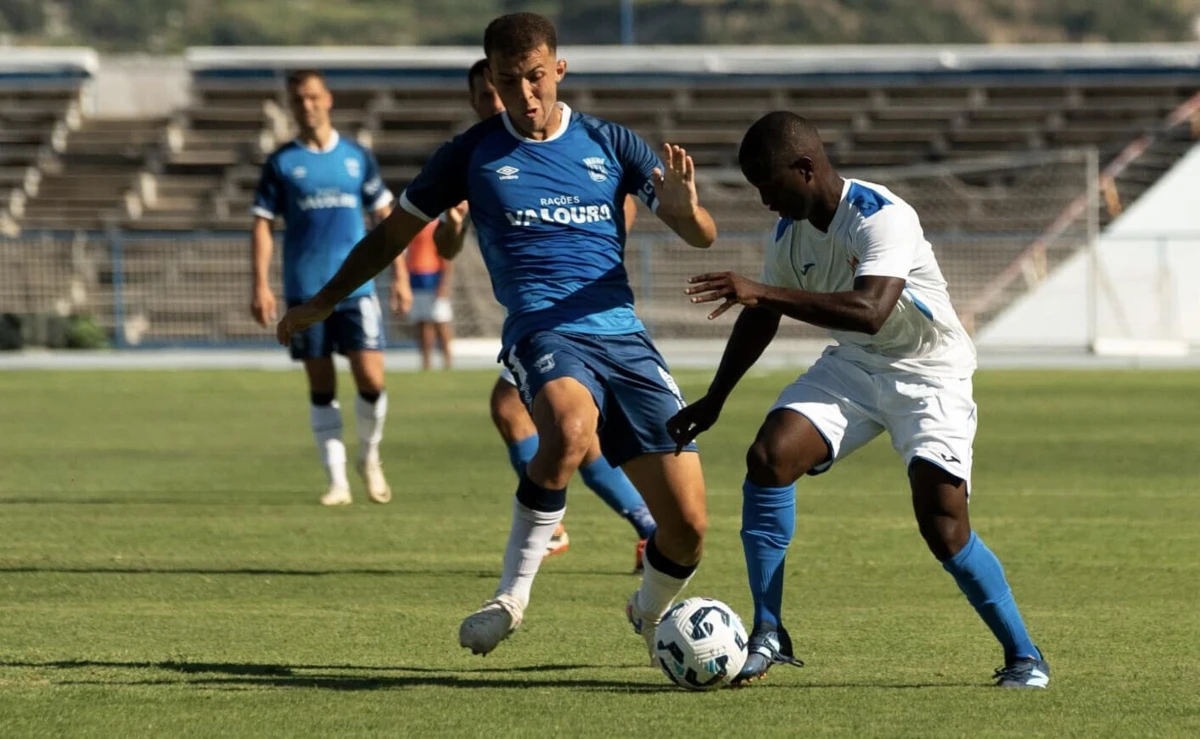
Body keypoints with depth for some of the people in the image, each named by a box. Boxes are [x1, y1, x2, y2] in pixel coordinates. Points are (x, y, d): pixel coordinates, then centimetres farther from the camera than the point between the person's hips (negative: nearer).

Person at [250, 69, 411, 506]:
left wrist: (400, 276, 8)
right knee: (322, 387, 2)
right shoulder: (282, 163, 4)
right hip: (305, 290, 0)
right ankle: (337, 481, 7)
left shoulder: (356, 157, 8)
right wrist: (261, 285, -7)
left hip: (356, 286, 0)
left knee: (371, 378, -8)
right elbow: (263, 225, 3)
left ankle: (370, 457, 18)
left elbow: (385, 215, 13)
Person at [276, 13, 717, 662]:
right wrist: (322, 304, 25)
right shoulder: (473, 154, 7)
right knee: (569, 431, -40)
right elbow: (392, 236, 20)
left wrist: (685, 208, -15)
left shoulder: (608, 143, 10)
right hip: (544, 335, -3)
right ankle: (512, 594, -23)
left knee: (688, 526, -5)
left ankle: (651, 614, 30)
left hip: (623, 337, 3)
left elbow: (702, 237, 9)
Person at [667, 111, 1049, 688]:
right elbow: (761, 320, 15)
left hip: (928, 375, -6)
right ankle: (768, 635, -12)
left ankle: (1023, 656, 2)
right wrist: (713, 401, 17)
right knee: (768, 456, -18)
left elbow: (869, 311, -41)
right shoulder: (791, 230, -1)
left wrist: (761, 292, -43)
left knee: (944, 528, -18)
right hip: (852, 366, 6)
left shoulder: (883, 218, -26)